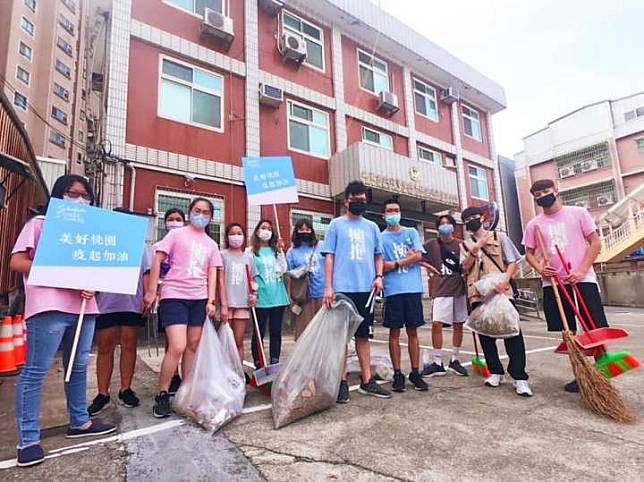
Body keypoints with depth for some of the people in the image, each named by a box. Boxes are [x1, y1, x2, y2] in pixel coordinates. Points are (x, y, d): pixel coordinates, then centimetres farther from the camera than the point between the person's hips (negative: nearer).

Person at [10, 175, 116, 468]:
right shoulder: (39, 223, 5)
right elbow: (17, 262, -4)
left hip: (84, 307, 6)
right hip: (49, 306, -5)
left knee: (78, 368, 13)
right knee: (36, 371, 0)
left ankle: (79, 422, 26)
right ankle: (28, 439, 10)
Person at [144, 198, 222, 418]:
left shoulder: (211, 244, 14)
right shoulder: (177, 234, 2)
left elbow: (212, 274, 11)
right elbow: (157, 260, -1)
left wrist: (211, 300, 1)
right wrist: (151, 291, -8)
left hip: (199, 298, 5)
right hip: (174, 296, -5)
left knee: (193, 346, 9)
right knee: (177, 347, -12)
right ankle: (162, 395, 7)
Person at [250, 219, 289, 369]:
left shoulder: (275, 250, 14)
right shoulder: (251, 251, 5)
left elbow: (282, 271, 3)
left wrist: (280, 251, -3)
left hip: (278, 296, 3)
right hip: (261, 297, -3)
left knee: (276, 332, 7)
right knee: (259, 332, 2)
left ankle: (274, 364, 16)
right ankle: (258, 366, 11)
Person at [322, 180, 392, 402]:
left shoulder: (372, 226, 15)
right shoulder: (336, 224, 4)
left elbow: (378, 254, 18)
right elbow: (329, 256, -1)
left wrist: (379, 276, 0)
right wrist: (328, 287, -8)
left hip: (366, 289, 4)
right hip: (342, 288, -3)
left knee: (363, 335, 11)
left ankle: (367, 381, 21)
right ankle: (342, 382, 14)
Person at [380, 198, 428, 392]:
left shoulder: (411, 232, 11)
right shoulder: (380, 237, 6)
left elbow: (418, 256, -2)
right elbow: (382, 266, -4)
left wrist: (395, 263, -3)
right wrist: (407, 258, -2)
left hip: (413, 288, 1)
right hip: (393, 290, -1)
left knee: (412, 331, 8)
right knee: (394, 333, 4)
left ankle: (415, 373, 18)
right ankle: (397, 374, 15)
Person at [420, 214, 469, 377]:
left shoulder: (461, 244, 6)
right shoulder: (432, 244, 3)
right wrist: (430, 267, -2)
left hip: (459, 288, 2)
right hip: (441, 289, -2)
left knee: (458, 325, 9)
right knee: (436, 324, -9)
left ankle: (454, 360, 25)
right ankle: (437, 363, 2)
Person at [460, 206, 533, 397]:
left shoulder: (499, 237, 9)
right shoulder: (465, 245, 14)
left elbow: (512, 263, 3)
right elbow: (465, 268, 2)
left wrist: (505, 281, -14)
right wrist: (475, 250, -12)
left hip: (501, 291, -2)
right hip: (478, 294, 3)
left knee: (512, 332, -7)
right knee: (485, 334, 6)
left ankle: (519, 377, -1)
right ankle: (495, 372, 19)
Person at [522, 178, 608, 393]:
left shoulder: (578, 213, 2)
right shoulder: (533, 225, 7)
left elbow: (595, 243, 0)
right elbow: (529, 253, 14)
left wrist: (581, 271, -10)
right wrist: (540, 269, -7)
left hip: (583, 279, -2)